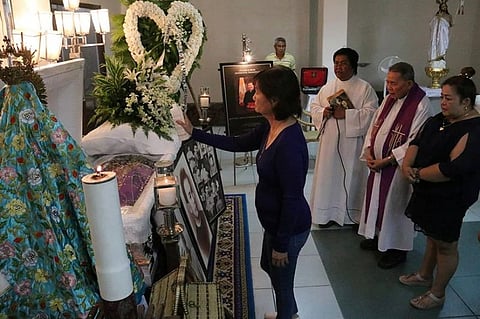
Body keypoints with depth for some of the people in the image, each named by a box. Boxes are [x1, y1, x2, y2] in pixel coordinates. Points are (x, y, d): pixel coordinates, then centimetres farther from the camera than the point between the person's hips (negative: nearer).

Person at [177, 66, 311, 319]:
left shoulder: (290, 144, -32)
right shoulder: (270, 128, -4)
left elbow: (292, 199, -27)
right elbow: (238, 144, 11)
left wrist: (281, 244, -18)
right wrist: (195, 133, 10)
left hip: (289, 228, -10)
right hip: (275, 221, 10)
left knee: (281, 280, 16)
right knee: (268, 266, 30)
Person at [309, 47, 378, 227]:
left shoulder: (365, 88, -4)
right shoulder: (327, 87, 10)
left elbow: (371, 113, -13)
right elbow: (314, 106, 12)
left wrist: (346, 114, -21)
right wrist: (323, 112, -10)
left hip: (351, 142, -4)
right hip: (329, 141, 4)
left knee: (350, 177, 3)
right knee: (329, 174, 9)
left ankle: (352, 215, 19)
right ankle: (329, 213, 22)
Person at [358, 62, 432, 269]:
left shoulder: (421, 105, -19)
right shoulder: (390, 98, 4)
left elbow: (415, 143, -21)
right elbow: (375, 124, 10)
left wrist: (385, 161, -20)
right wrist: (368, 150, -4)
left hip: (397, 167, -7)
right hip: (377, 162, 7)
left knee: (394, 205, 5)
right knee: (376, 199, 19)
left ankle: (396, 249, 24)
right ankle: (378, 236, 39)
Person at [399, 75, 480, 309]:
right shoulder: (440, 119, 5)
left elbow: (452, 169, -30)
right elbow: (417, 141, 7)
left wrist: (418, 174, -19)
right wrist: (407, 164, -12)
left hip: (450, 199, -8)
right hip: (427, 192, 8)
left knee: (445, 245, 9)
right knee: (432, 235, 24)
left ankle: (437, 294, 25)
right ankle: (425, 275, 44)